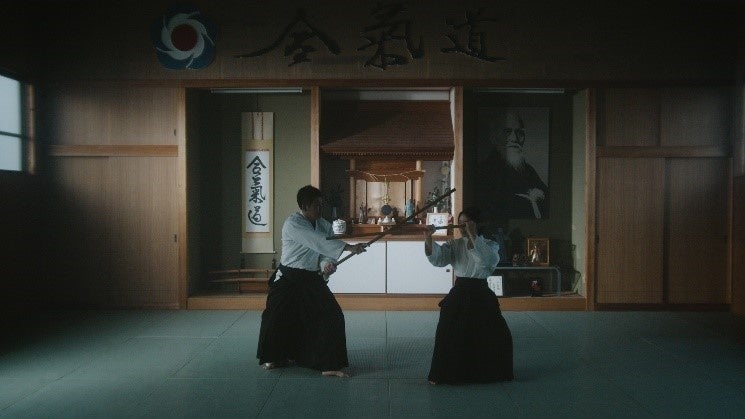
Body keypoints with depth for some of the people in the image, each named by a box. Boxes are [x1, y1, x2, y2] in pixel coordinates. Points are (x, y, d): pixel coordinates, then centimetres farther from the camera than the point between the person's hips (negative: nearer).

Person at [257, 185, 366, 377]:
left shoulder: (324, 225, 4)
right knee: (277, 318, 6)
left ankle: (329, 365, 0)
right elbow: (319, 242, -29)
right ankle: (274, 357, 34)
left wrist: (327, 265, -23)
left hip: (312, 280, 5)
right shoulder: (292, 224, -17)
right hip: (289, 280, -4)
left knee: (331, 316, -8)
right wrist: (350, 247, -35)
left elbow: (325, 252, 2)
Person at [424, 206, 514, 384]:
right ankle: (441, 375, 11)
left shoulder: (490, 245, 2)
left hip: (481, 294, 0)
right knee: (447, 335, -6)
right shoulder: (455, 245, 4)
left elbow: (487, 259, -22)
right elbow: (437, 258, -13)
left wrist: (472, 236, -25)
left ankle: (493, 372, 27)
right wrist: (428, 239, -30)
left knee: (498, 335, 3)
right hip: (459, 294, 0)